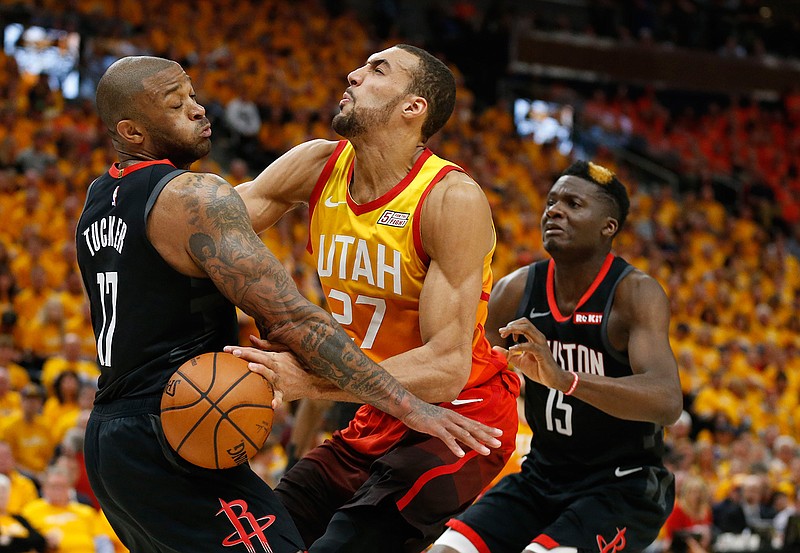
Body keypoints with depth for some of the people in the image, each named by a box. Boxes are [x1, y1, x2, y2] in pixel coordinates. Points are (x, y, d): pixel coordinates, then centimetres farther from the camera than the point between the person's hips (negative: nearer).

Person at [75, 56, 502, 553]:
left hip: (109, 440, 10)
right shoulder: (195, 196, -15)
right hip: (172, 448, -10)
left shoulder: (98, 202, 14)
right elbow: (292, 318, -21)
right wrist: (409, 407, -21)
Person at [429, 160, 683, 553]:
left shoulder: (636, 294, -18)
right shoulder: (517, 290, -2)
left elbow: (667, 402, -33)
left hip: (624, 487, -6)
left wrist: (564, 378, -46)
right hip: (542, 475, 6)